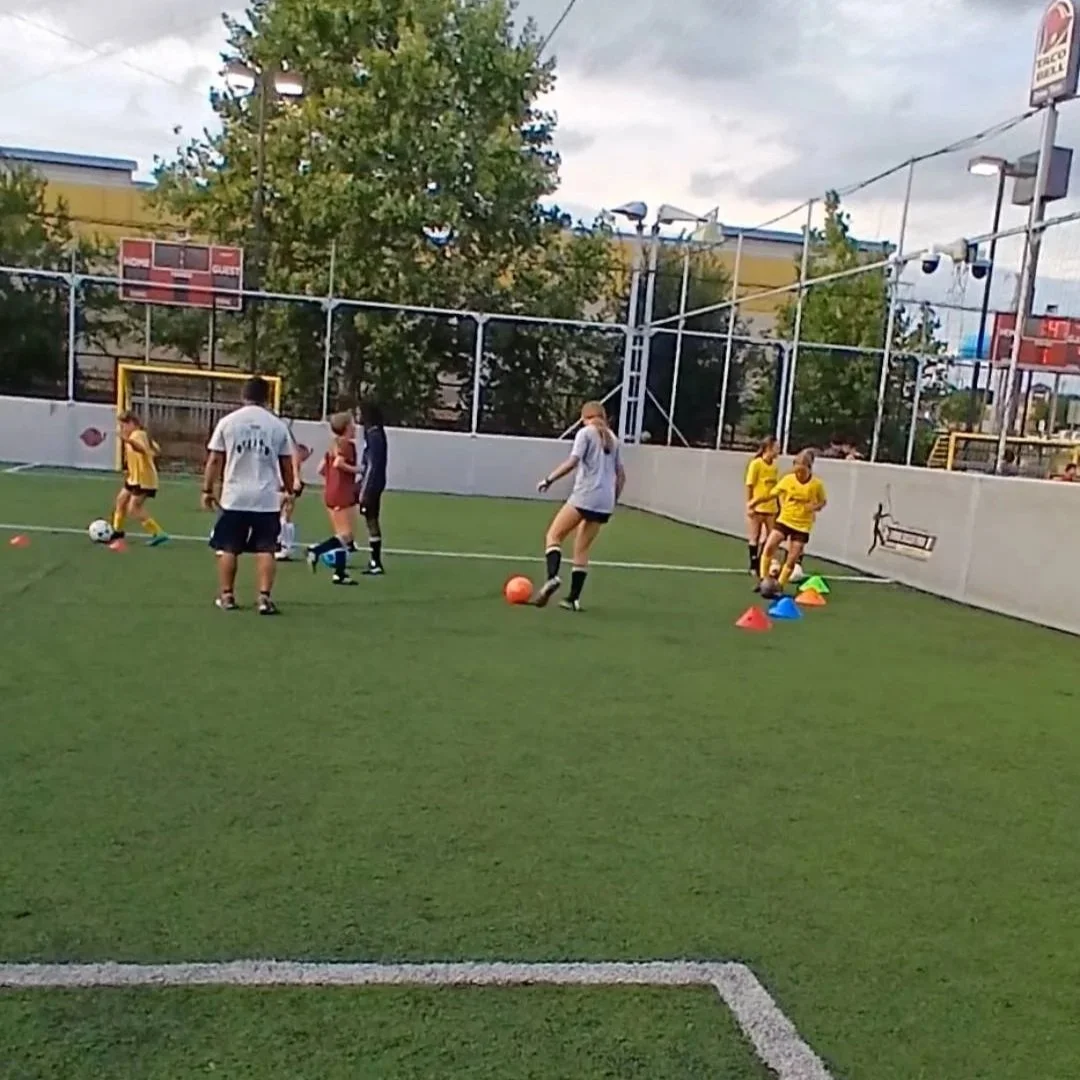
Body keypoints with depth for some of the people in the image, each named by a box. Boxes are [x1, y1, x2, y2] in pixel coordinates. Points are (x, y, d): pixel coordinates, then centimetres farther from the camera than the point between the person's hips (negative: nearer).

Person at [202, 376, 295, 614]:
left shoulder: (228, 421, 2)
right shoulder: (277, 425, 3)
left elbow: (214, 460, 2)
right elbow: (287, 465, 5)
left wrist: (207, 490, 10)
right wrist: (290, 490, 19)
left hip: (234, 497, 0)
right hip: (267, 498, 0)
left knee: (228, 548, 11)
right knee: (265, 549, 3)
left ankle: (227, 596, 18)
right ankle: (265, 597, -4)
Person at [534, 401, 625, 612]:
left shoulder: (585, 433, 0)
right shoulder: (612, 438, 19)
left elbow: (572, 462, -14)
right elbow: (621, 475, 19)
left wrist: (549, 479, -8)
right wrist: (613, 500, 27)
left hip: (584, 496, -6)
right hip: (604, 502, 6)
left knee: (553, 535, 1)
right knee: (582, 549, 11)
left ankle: (552, 577, -22)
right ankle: (574, 598, 6)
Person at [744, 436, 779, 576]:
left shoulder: (774, 467, 7)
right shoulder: (756, 464, -9)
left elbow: (775, 488, 11)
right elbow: (749, 486, -10)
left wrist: (779, 506, 9)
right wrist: (749, 505, -14)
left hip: (771, 507, 6)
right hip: (757, 507, -6)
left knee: (770, 538, 5)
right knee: (754, 537, 3)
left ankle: (762, 564, 16)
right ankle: (754, 565, 12)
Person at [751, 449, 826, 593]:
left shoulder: (817, 484, -9)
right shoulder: (788, 479, -6)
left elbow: (823, 501, 6)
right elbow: (772, 494, 3)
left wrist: (816, 506, -17)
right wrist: (756, 502, -9)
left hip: (802, 526, -1)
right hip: (784, 520, 1)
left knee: (792, 559, 0)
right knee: (768, 547, -16)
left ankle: (779, 586, 17)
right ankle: (764, 580, -3)